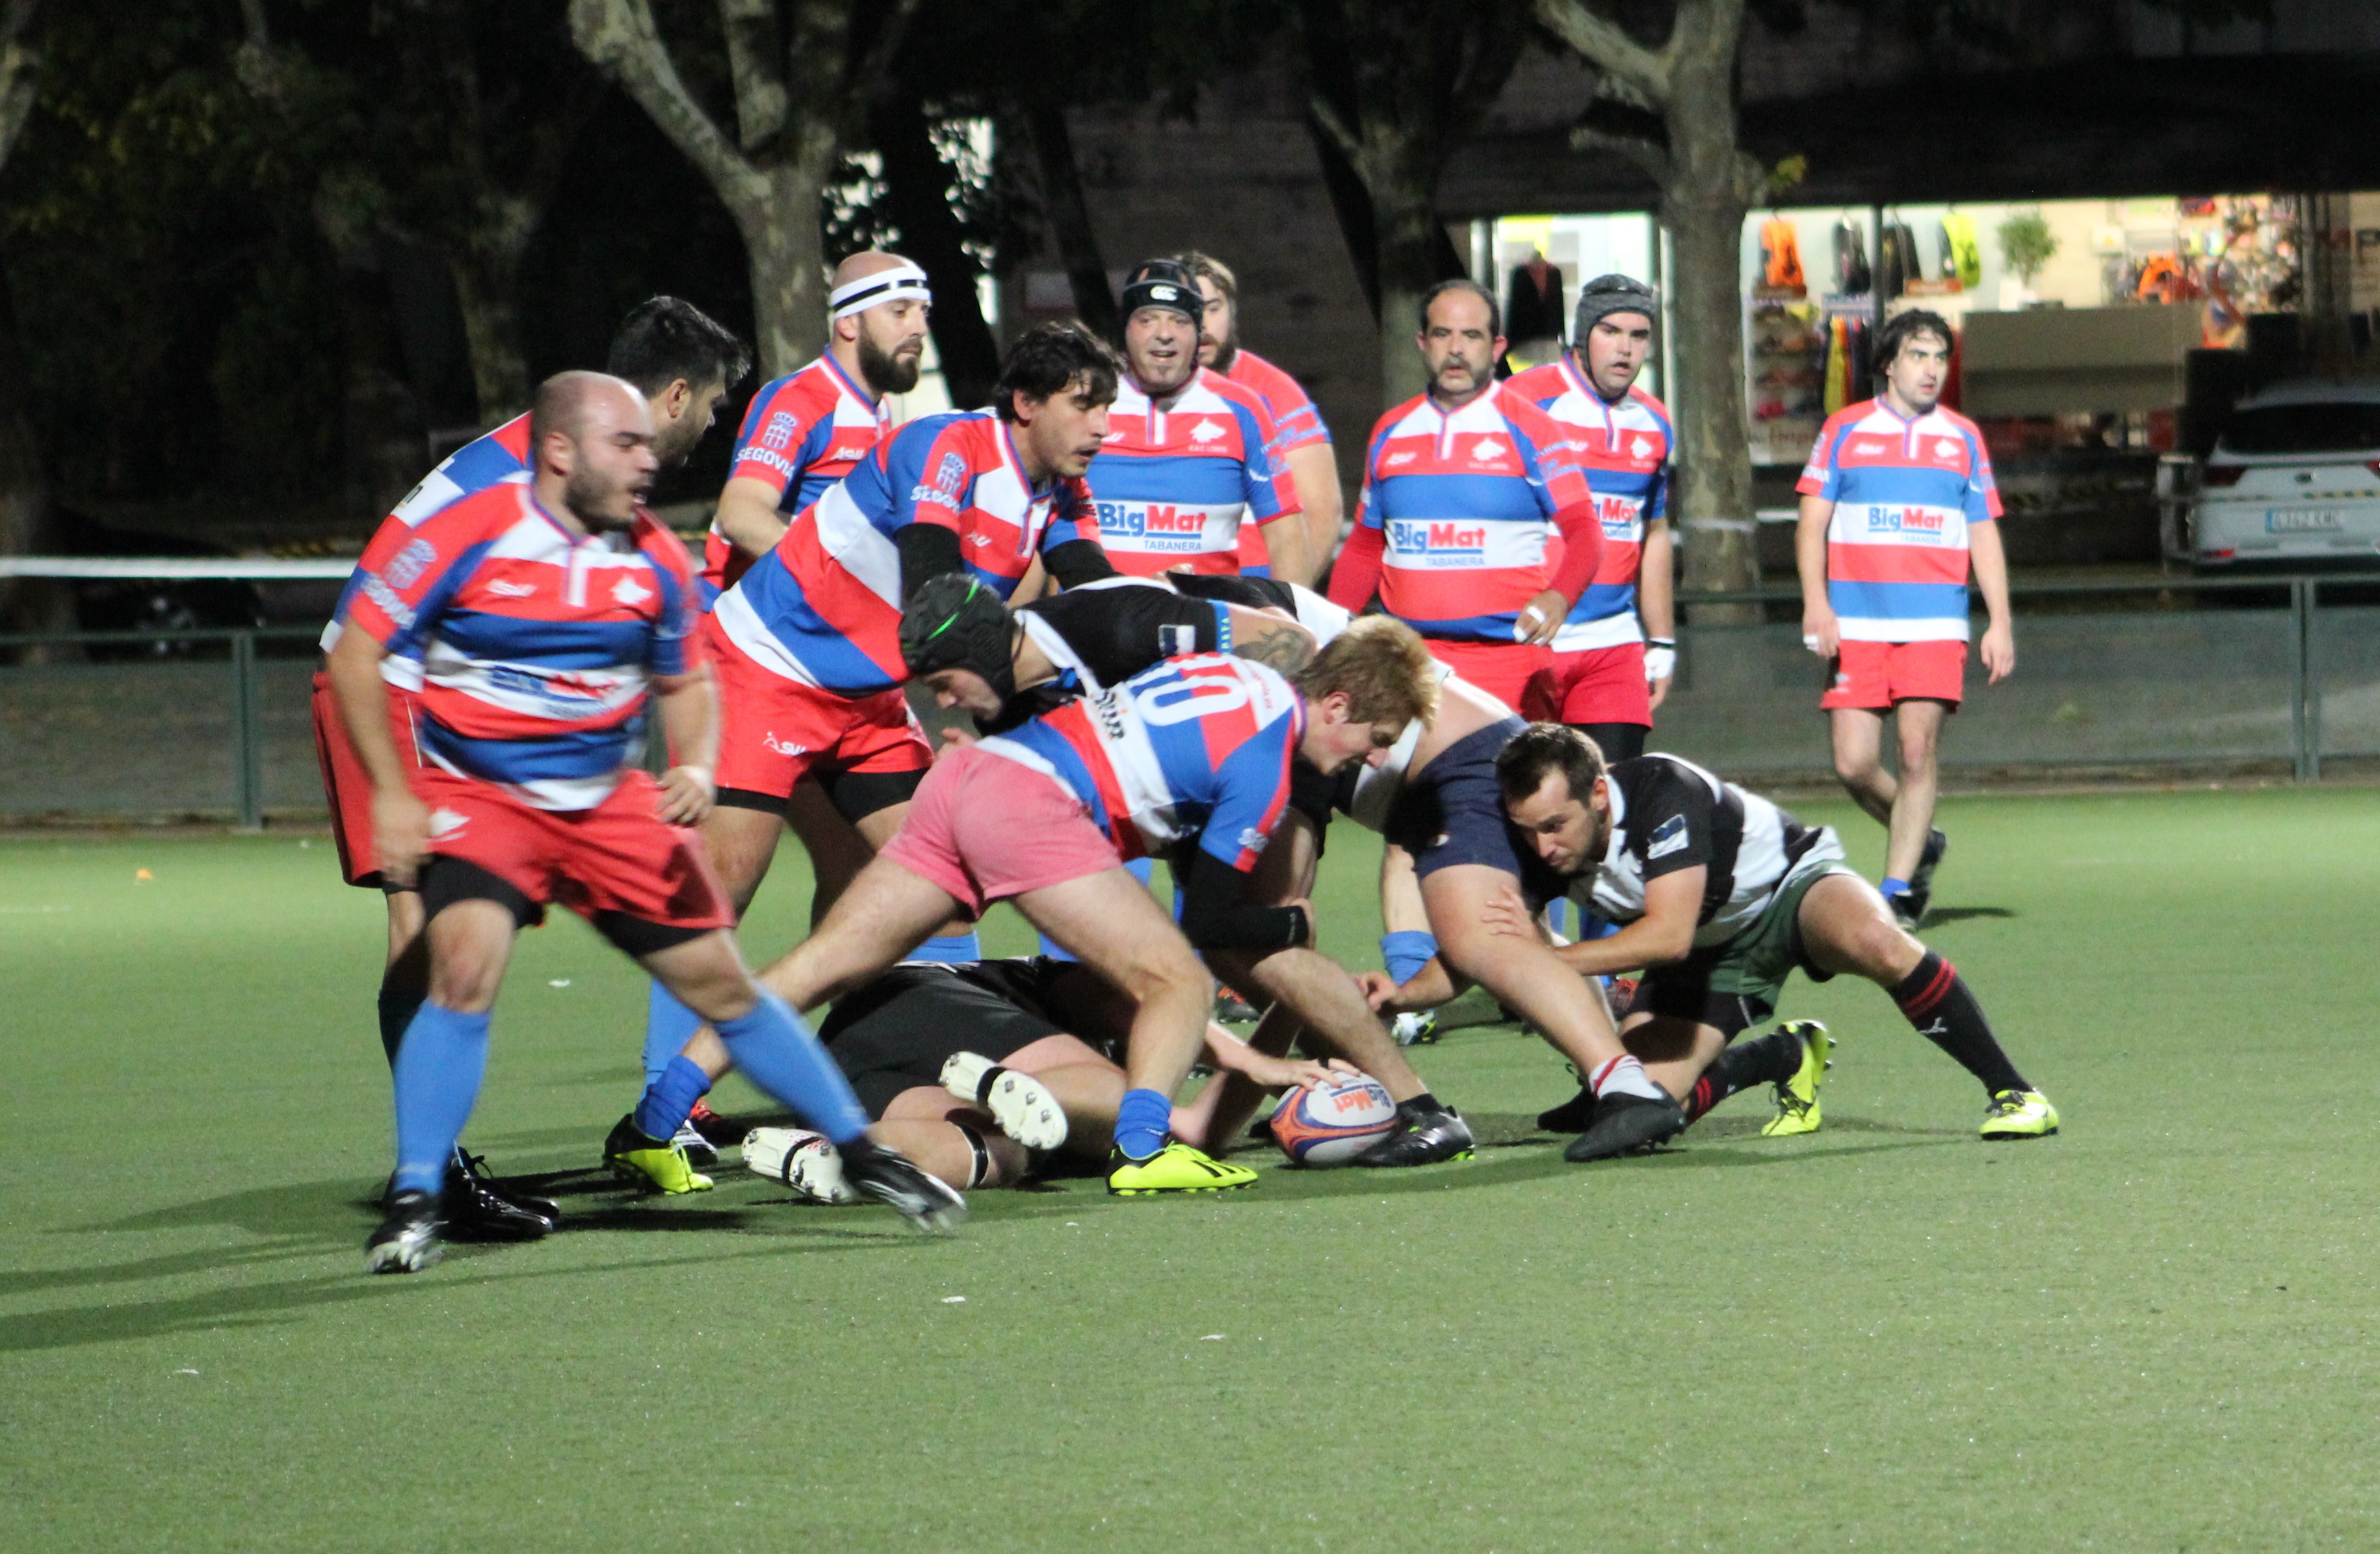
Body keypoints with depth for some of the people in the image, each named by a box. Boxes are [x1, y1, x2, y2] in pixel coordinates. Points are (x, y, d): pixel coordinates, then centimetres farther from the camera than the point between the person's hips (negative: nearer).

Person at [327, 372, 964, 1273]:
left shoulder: (656, 562, 0)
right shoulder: (465, 538, -14)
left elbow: (686, 682, 15)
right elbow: (357, 652, -8)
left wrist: (694, 767, -5)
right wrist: (391, 793, -12)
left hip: (611, 799, 4)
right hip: (477, 794, -4)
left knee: (719, 982, 6)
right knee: (465, 970, -26)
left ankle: (860, 1153, 20)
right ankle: (414, 1204, -18)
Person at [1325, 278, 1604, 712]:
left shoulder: (1528, 429, 2)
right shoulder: (1390, 433, 15)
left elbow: (1584, 533, -5)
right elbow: (1366, 546, 22)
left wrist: (1558, 597, -25)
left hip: (1507, 656, -3)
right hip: (1410, 657, 3)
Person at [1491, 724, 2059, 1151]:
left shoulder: (1661, 792, -35)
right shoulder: (1539, 846, -18)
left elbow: (1669, 934, -42)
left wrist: (1550, 959, -41)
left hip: (1789, 882, -6)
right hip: (1709, 950, 6)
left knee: (1876, 944, -39)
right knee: (1639, 1107, -14)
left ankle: (2009, 1089, -20)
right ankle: (1782, 1059, 16)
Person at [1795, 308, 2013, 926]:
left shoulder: (1963, 438, 11)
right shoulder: (1844, 431, 7)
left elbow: (1984, 536, 13)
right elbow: (1812, 524, 6)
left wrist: (2000, 622, 4)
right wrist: (1816, 602, -8)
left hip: (1935, 625, 0)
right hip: (1855, 625, 0)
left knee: (1918, 752, -11)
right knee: (1854, 764, -5)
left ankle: (1899, 888, -5)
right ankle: (1920, 843, 21)